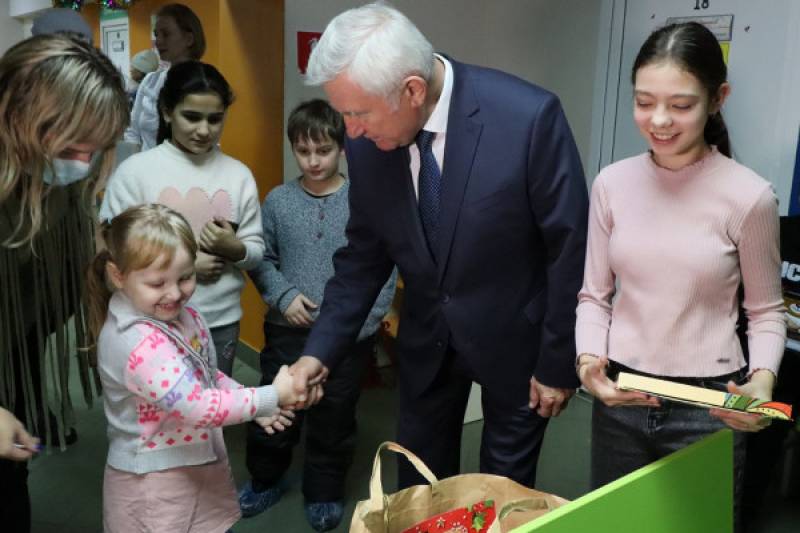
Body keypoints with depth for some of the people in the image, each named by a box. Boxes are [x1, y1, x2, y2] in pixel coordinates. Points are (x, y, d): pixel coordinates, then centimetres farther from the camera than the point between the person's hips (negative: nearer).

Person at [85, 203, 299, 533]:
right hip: (156, 480, -8)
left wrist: (251, 403, 1)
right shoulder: (139, 343, -30)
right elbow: (198, 407, -31)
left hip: (198, 466, 8)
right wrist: (272, 397, -25)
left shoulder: (176, 313, -1)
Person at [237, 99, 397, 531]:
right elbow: (262, 259, 5)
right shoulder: (278, 200, -1)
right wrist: (284, 296, -11)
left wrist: (360, 321, -12)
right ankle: (265, 481, 38)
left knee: (334, 418, 13)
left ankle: (324, 493, 34)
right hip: (288, 329, 2)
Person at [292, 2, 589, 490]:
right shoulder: (367, 143, -13)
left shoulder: (529, 116, -27)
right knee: (418, 489, 20)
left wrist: (559, 363, -11)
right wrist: (322, 349, -6)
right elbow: (365, 253, 0)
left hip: (514, 336, -3)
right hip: (426, 339, 4)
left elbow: (570, 247, -18)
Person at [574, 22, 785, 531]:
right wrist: (588, 359, -15)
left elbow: (766, 311, -1)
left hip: (708, 405, -2)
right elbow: (595, 295, 2)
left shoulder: (750, 196, -12)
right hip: (619, 396, 3)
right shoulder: (613, 183, -4)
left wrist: (762, 380, -18)